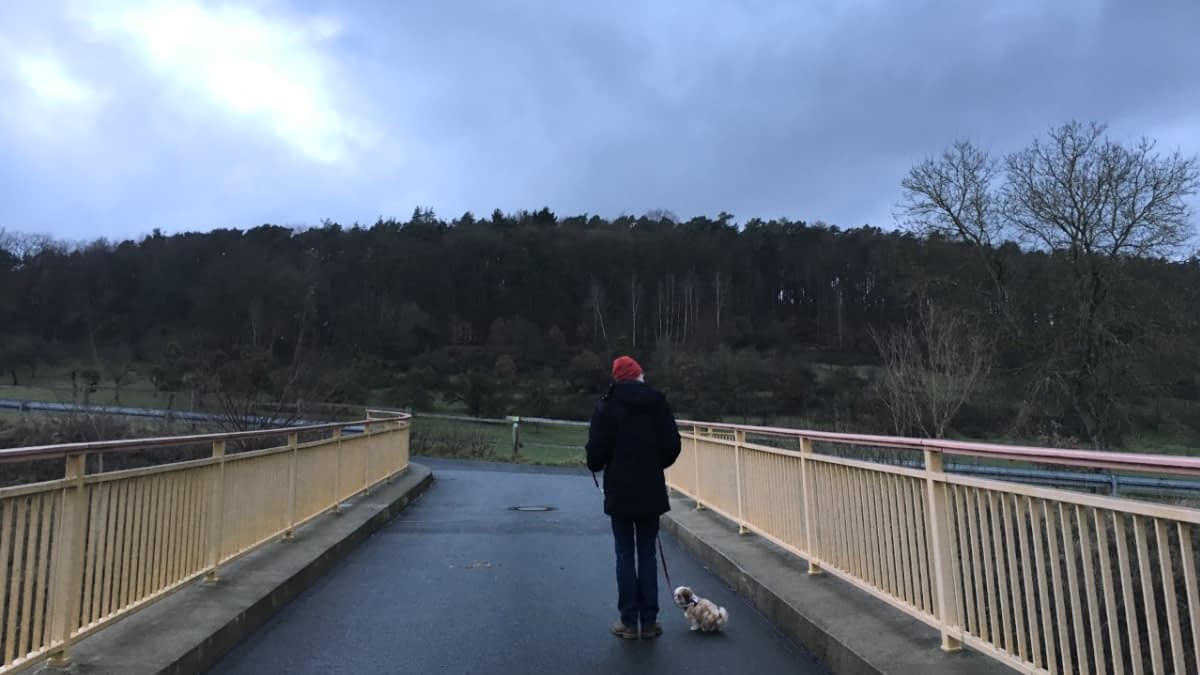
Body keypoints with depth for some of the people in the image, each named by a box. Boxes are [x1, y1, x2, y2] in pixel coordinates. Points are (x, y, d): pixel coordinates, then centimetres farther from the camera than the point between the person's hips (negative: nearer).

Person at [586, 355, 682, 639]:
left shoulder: (607, 406, -8)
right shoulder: (658, 403, -2)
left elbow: (597, 449, -11)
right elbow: (672, 446, -2)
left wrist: (596, 466, 11)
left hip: (620, 492, -2)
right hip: (651, 491, 2)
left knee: (625, 555, 7)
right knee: (648, 555, 10)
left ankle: (629, 621, 12)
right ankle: (649, 621, 16)